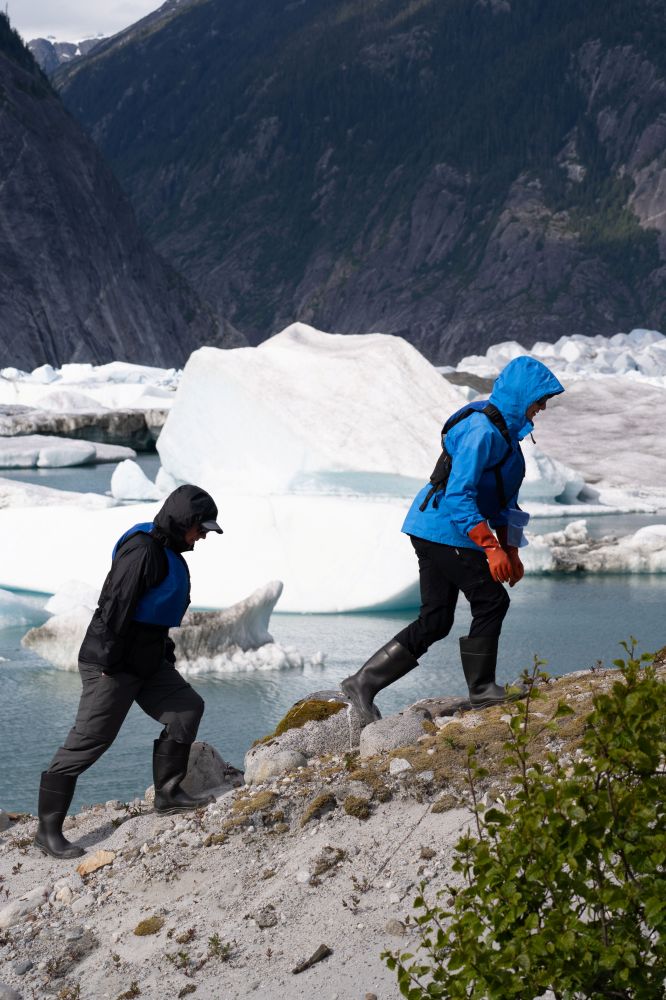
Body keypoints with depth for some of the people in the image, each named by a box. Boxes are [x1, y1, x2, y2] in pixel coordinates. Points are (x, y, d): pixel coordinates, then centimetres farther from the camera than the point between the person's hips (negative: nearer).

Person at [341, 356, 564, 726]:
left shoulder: (505, 429, 14)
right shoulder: (482, 430, -19)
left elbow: (504, 498, 21)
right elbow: (459, 495, -25)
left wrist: (510, 551, 18)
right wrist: (492, 548, -28)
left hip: (434, 531, 10)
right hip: (444, 531, -10)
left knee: (436, 622, 8)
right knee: (492, 601, -4)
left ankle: (363, 683, 9)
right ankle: (482, 690, 8)